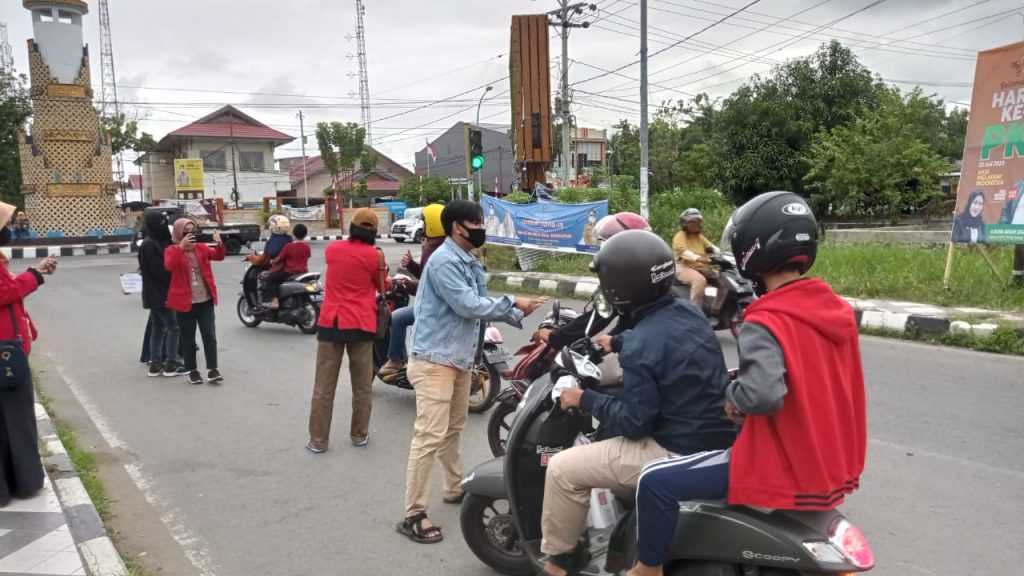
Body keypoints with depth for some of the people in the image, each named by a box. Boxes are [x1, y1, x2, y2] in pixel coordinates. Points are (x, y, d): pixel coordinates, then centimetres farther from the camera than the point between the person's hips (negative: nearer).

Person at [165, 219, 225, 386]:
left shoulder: (201, 248, 7)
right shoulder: (171, 250, -3)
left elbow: (218, 256, -8)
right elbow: (169, 266, -23)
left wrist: (219, 244, -29)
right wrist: (181, 247, -33)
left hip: (205, 300, 3)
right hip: (184, 301, -2)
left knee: (210, 335, 1)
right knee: (188, 338, 7)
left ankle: (212, 370, 5)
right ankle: (192, 371, 17)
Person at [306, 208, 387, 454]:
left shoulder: (332, 249, 2)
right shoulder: (374, 255, -6)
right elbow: (383, 287, 8)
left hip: (330, 323, 2)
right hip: (361, 325, -2)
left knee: (324, 385, 6)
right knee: (362, 385, 12)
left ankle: (318, 440, 10)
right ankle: (360, 434, 21)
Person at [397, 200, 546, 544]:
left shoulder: (469, 263, 14)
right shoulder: (445, 261, -17)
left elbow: (482, 304, 12)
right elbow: (468, 306, -23)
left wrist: (518, 316, 1)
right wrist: (514, 303, -15)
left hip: (460, 360, 10)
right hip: (436, 361, -10)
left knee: (453, 430, 22)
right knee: (430, 436, -10)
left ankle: (455, 489, 37)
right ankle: (414, 515, -4)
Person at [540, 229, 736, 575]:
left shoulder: (639, 346, -24)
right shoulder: (688, 311, 1)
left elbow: (634, 423, -20)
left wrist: (584, 399, -7)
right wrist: (618, 343, 34)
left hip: (680, 455, -9)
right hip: (719, 439, 9)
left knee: (562, 470, -3)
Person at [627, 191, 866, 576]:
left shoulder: (766, 323, -22)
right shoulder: (838, 310, 3)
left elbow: (762, 394, -37)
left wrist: (733, 394, -15)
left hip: (784, 475, -9)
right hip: (832, 471, 9)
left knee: (656, 482, -7)